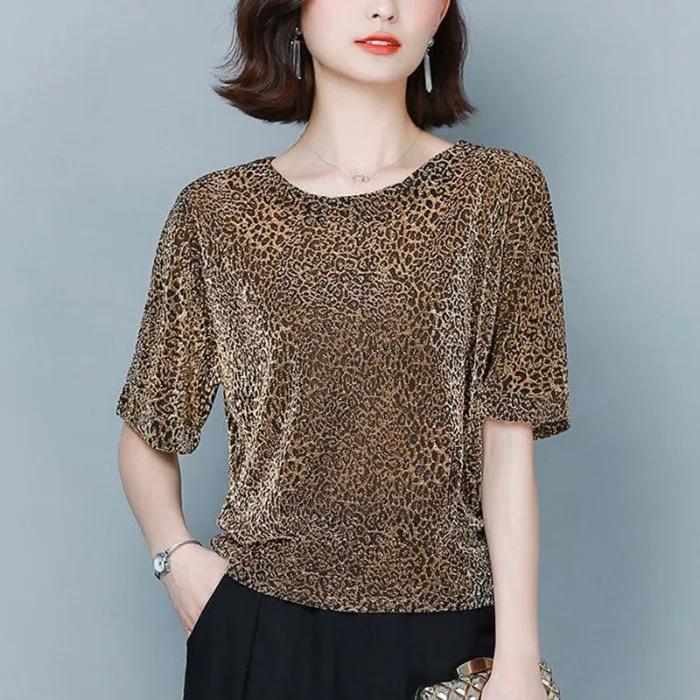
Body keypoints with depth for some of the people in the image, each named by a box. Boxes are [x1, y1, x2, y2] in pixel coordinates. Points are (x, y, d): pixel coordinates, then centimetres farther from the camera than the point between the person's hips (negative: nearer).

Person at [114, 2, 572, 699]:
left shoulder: (501, 190, -3)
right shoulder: (216, 210, -2)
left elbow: (508, 443, -7)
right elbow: (145, 433, 7)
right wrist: (178, 556, -9)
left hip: (448, 624, 0)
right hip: (263, 624, 1)